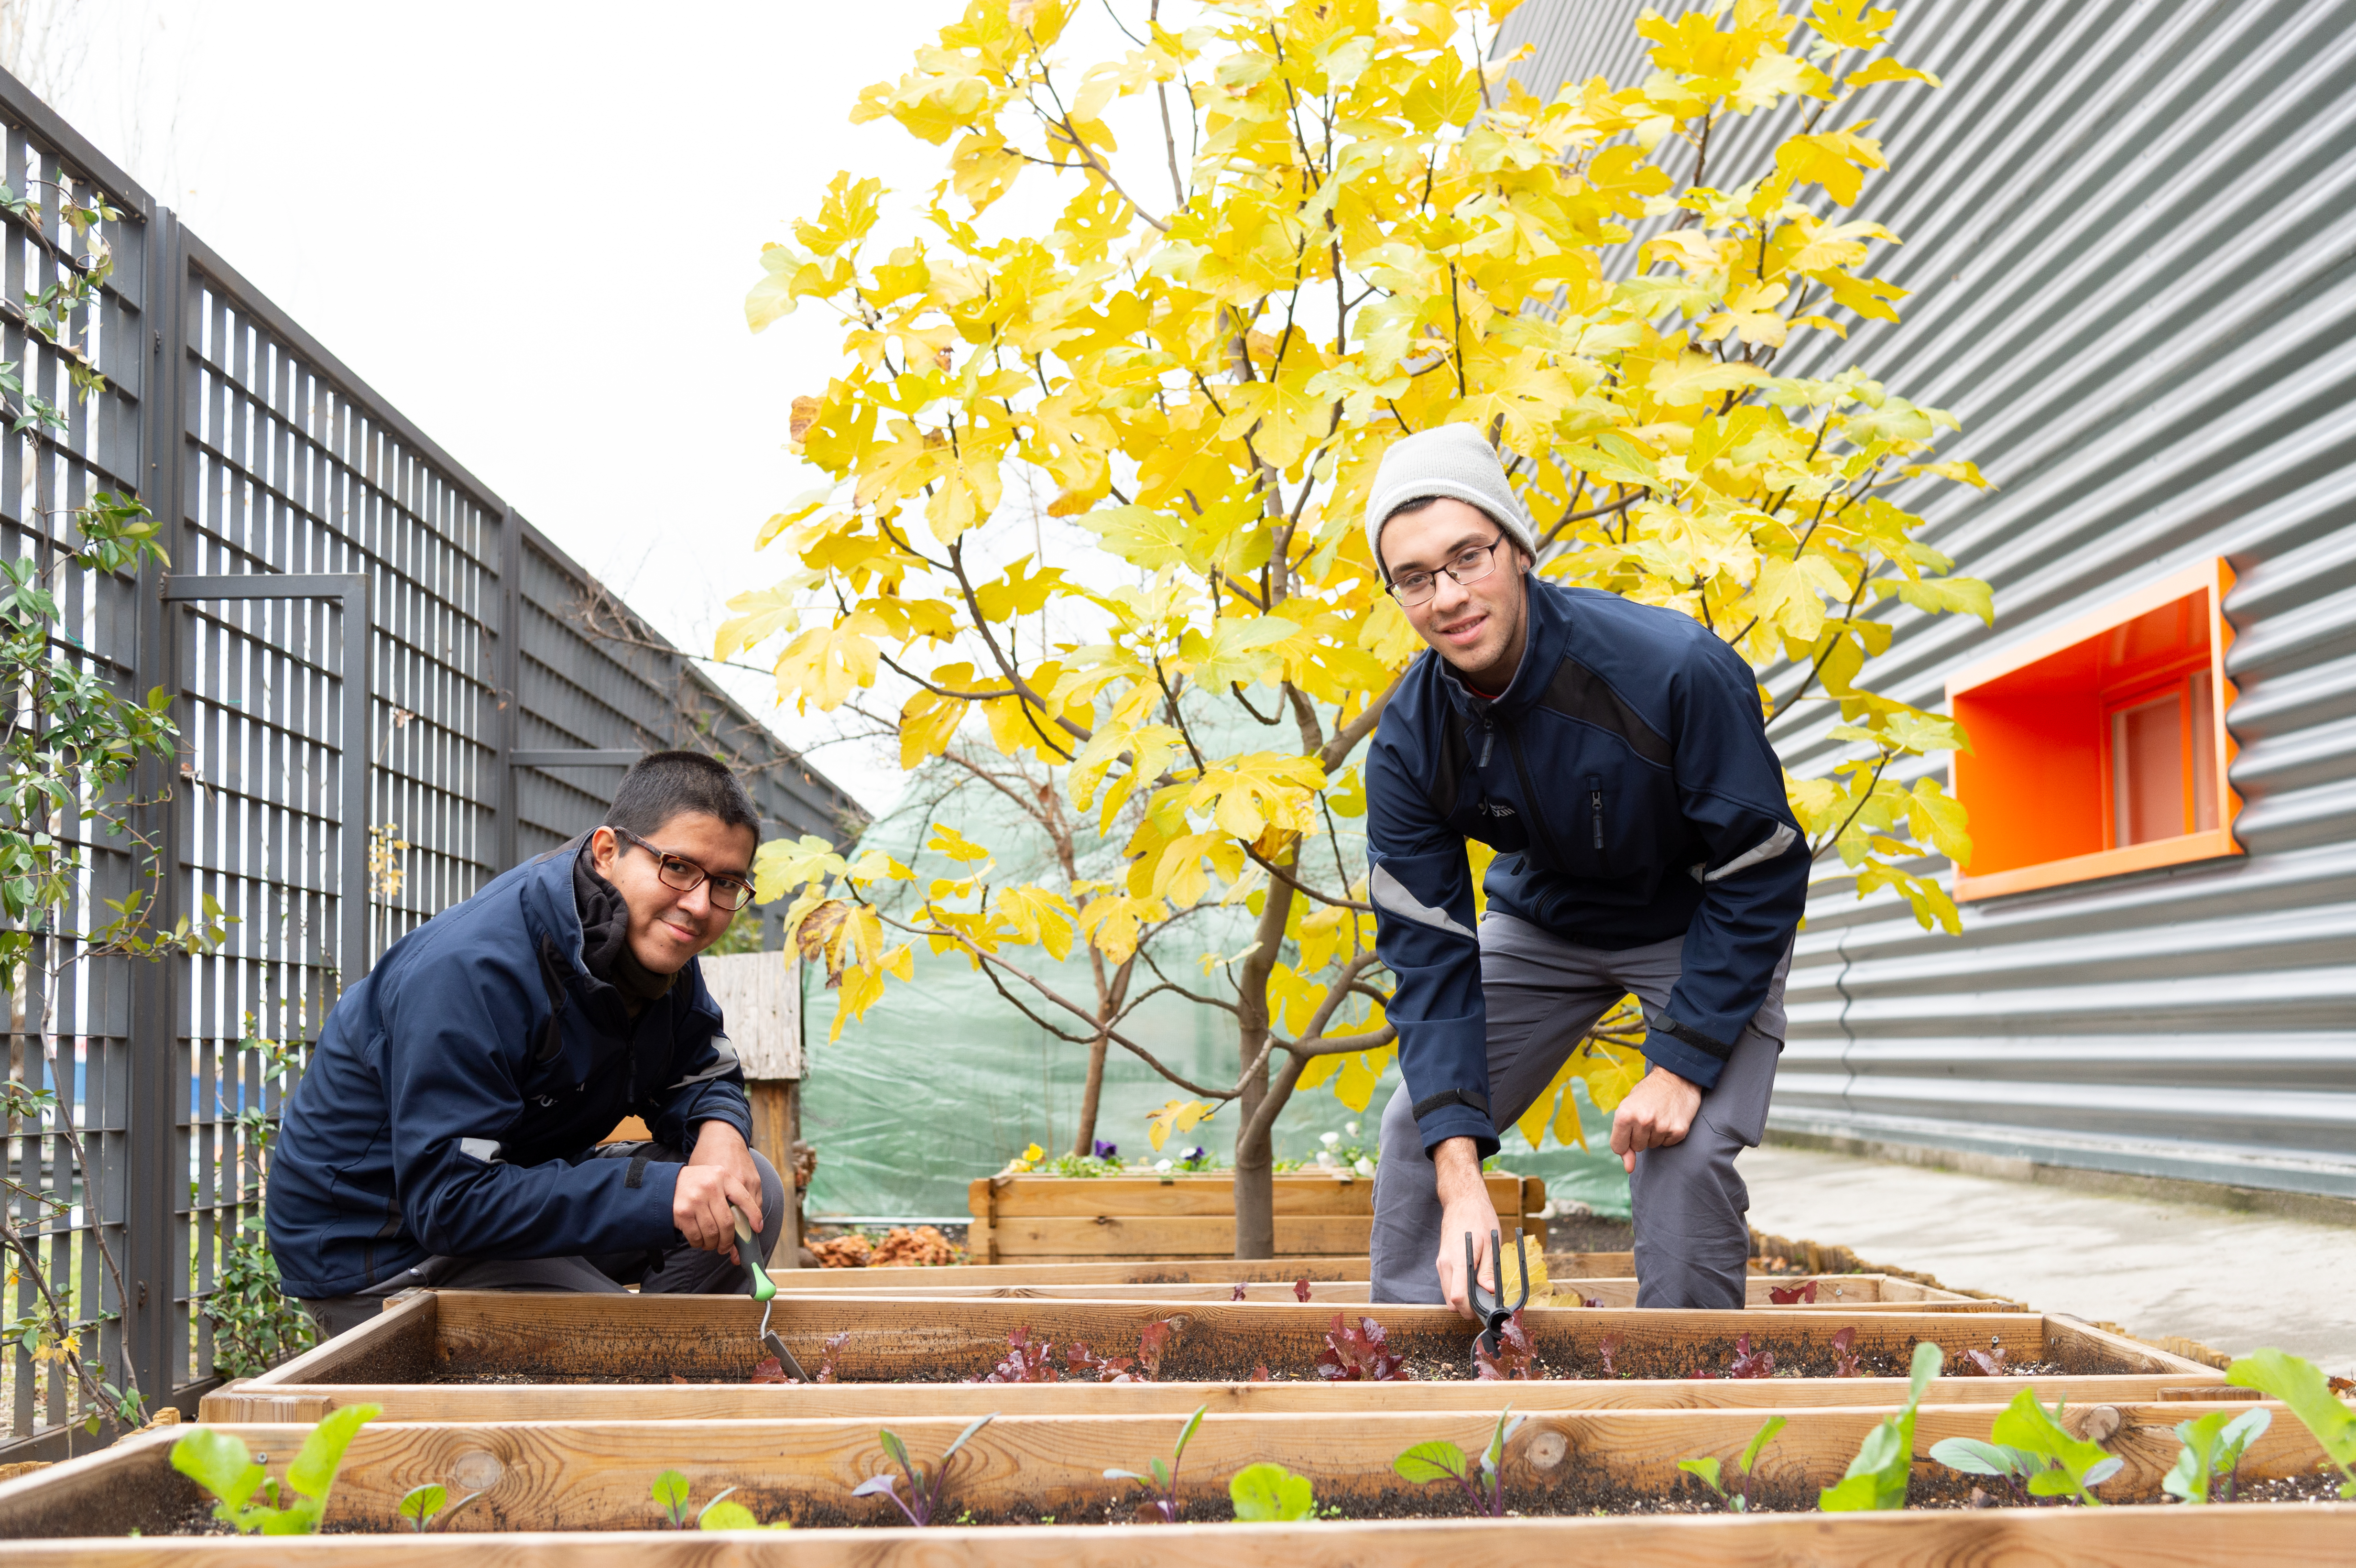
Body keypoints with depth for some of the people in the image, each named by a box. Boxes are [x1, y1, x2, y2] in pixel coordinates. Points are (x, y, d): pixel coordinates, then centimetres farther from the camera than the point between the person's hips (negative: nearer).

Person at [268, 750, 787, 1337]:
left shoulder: (659, 947, -5)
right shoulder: (471, 970, -31)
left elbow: (707, 1075, 8)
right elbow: (449, 1203, -33)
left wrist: (720, 1130, -19)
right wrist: (659, 1194, -39)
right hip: (381, 1251, -8)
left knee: (752, 1192, -6)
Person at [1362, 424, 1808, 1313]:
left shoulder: (1676, 670, -35)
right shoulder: (1411, 740, -22)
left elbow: (1759, 879, -24)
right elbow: (1428, 954, -20)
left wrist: (1684, 1063, -28)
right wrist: (1458, 1175, -28)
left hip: (1707, 928, -4)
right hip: (1543, 923, 4)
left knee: (1687, 1151, -20)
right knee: (1421, 1123, -3)